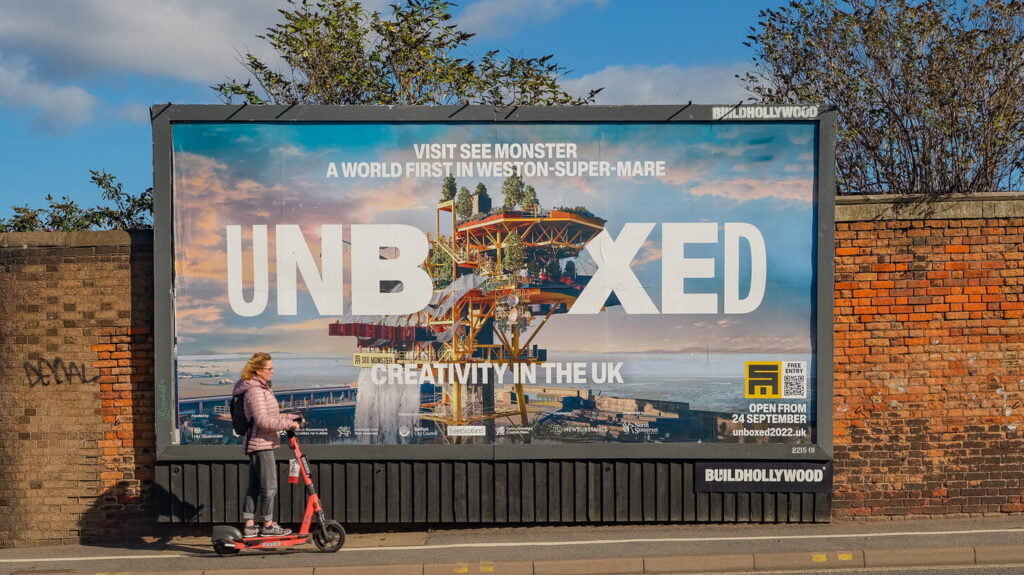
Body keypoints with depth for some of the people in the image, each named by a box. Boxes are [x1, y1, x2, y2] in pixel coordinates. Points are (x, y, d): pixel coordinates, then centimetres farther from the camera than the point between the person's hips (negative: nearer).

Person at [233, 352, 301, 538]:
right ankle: (268, 525, 5)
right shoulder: (255, 391, -16)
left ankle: (250, 526, 16)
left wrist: (290, 418, 15)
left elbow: (271, 416, 24)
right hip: (261, 444, -10)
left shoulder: (262, 389, 18)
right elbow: (263, 421, -23)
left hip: (256, 445, 10)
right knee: (269, 486, -3)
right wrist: (288, 424, -20)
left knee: (254, 486, 12)